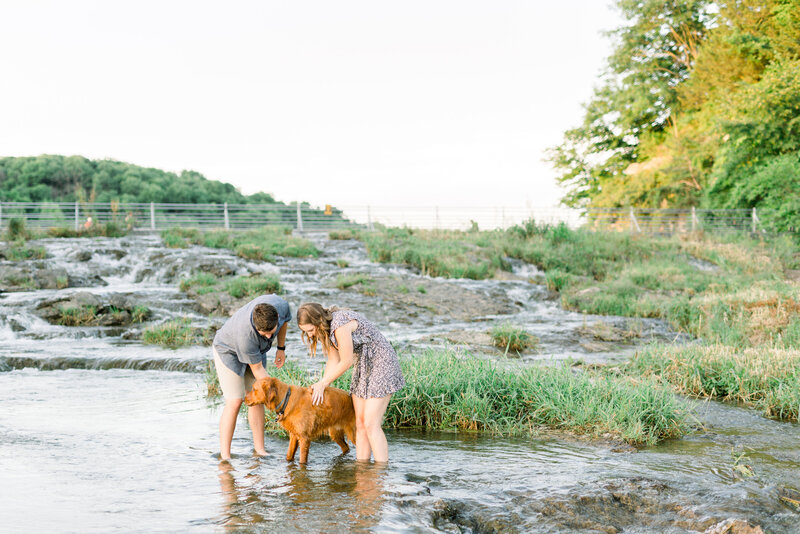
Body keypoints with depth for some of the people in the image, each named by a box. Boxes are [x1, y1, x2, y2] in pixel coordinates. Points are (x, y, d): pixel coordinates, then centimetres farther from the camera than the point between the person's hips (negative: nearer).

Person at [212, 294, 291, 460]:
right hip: (228, 351, -6)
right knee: (235, 402, -14)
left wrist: (281, 348, 3)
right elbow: (257, 369, -28)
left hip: (256, 351, 6)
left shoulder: (281, 305, -31)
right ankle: (225, 455, -11)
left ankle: (259, 449, 9)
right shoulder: (245, 334, -43)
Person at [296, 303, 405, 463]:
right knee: (360, 423, 6)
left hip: (381, 364, -9)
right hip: (363, 366, 9)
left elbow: (346, 362, -21)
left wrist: (323, 383, -9)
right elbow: (333, 361, 7)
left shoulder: (340, 325, -27)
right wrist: (320, 388, -2)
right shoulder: (325, 328, 2)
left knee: (371, 425, -14)